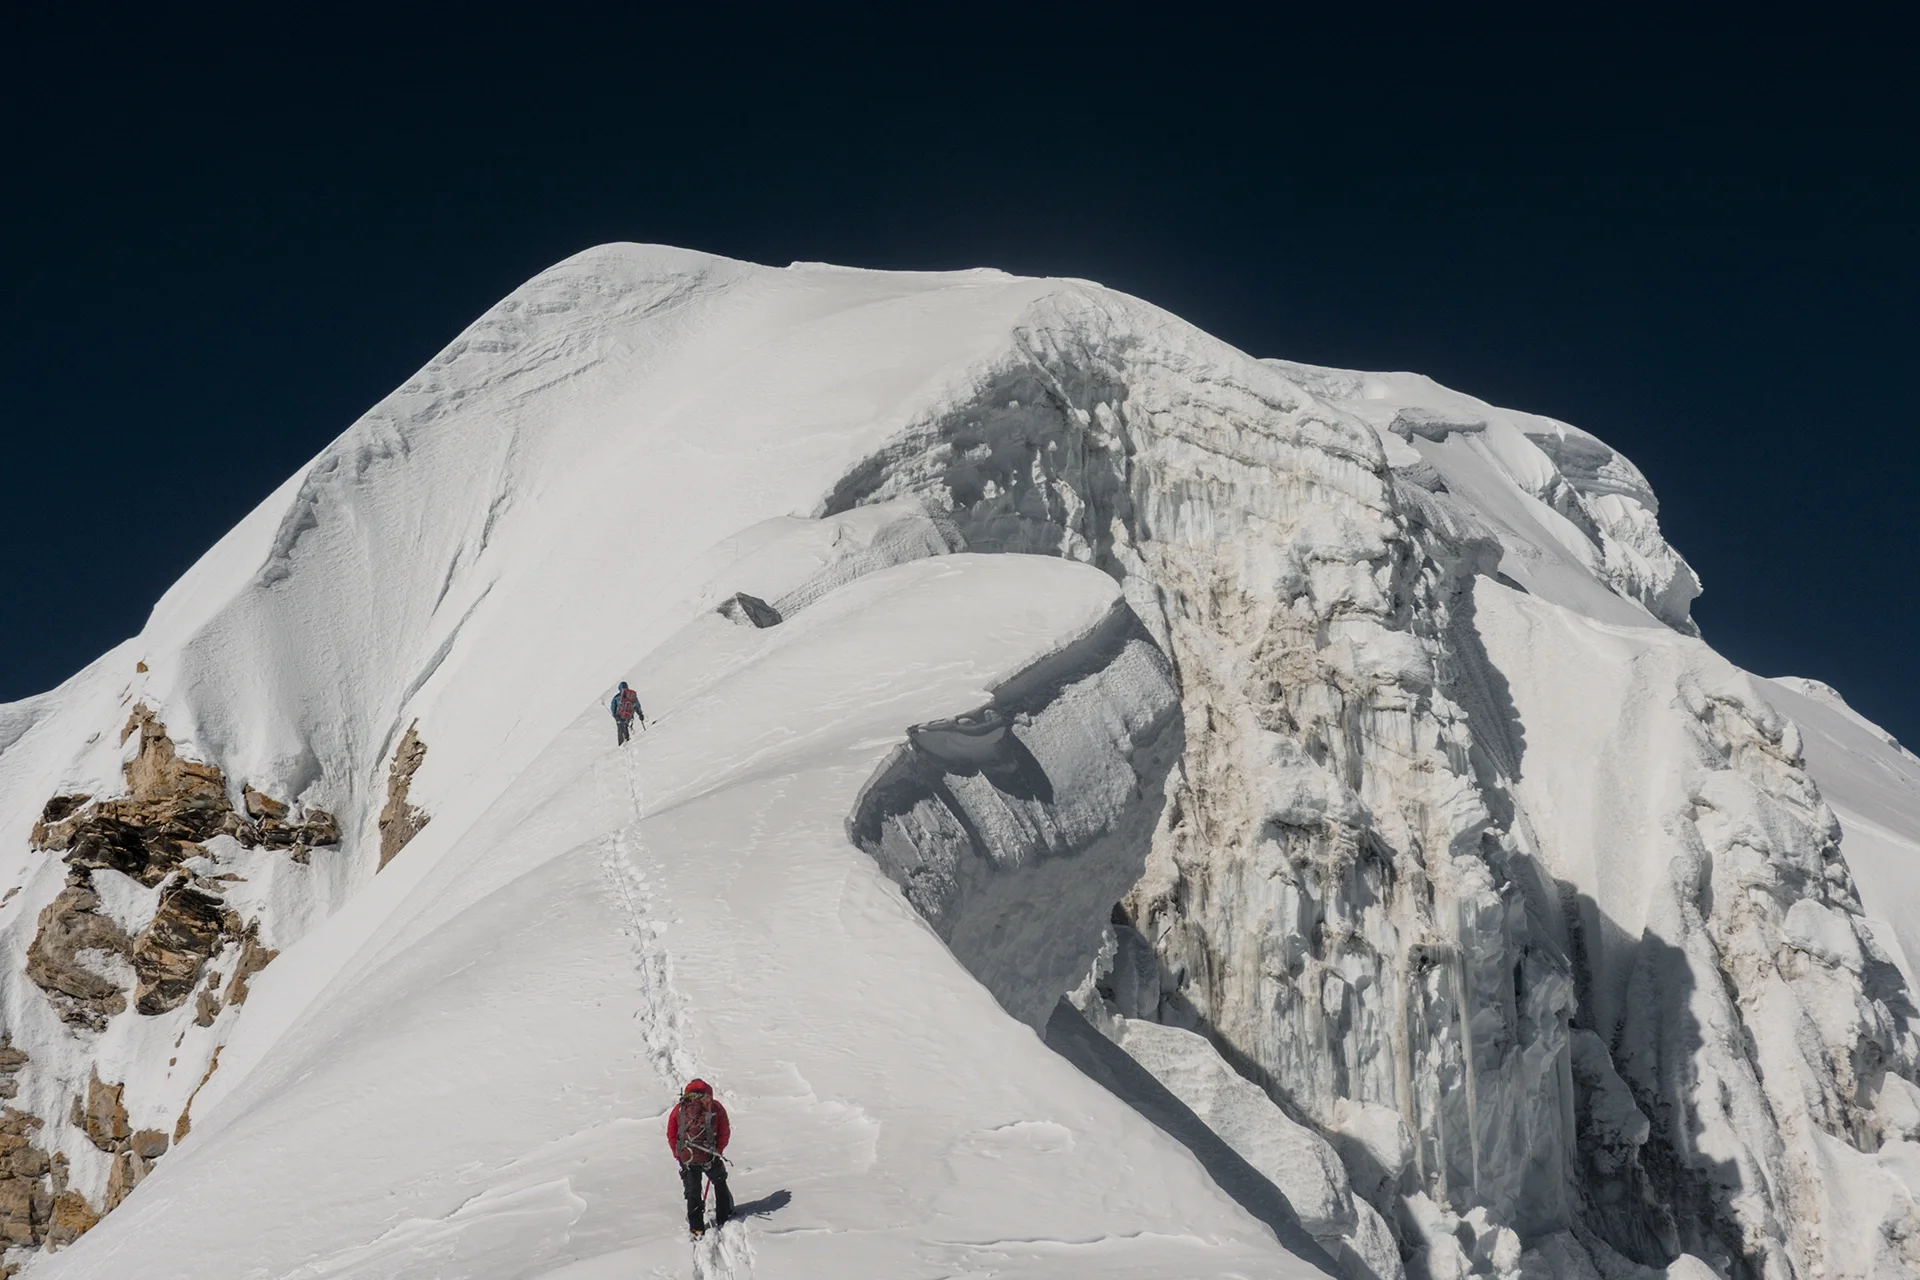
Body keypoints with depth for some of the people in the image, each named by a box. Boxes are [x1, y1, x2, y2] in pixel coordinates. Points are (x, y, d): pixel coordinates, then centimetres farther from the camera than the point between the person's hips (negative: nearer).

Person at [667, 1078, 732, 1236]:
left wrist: (678, 1154, 14)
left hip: (687, 1158, 0)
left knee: (692, 1192, 13)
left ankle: (696, 1227, 11)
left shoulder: (679, 1108, 4)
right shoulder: (715, 1107, 1)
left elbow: (671, 1135, 5)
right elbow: (725, 1133, 2)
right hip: (709, 1157, 0)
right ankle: (723, 1218, 27)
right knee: (720, 1184, 23)